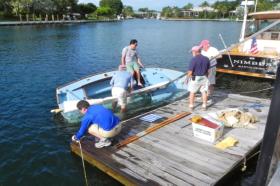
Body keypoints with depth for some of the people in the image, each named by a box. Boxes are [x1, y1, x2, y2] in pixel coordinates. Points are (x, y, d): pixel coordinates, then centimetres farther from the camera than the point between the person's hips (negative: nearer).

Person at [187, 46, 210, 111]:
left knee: (192, 92, 10)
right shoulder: (206, 59, 1)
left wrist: (188, 76, 1)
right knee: (204, 92, 13)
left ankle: (191, 106, 17)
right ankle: (204, 106, 18)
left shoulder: (193, 59, -17)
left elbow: (190, 72, -18)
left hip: (195, 78, -4)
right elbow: (208, 70, 7)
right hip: (204, 78, 4)